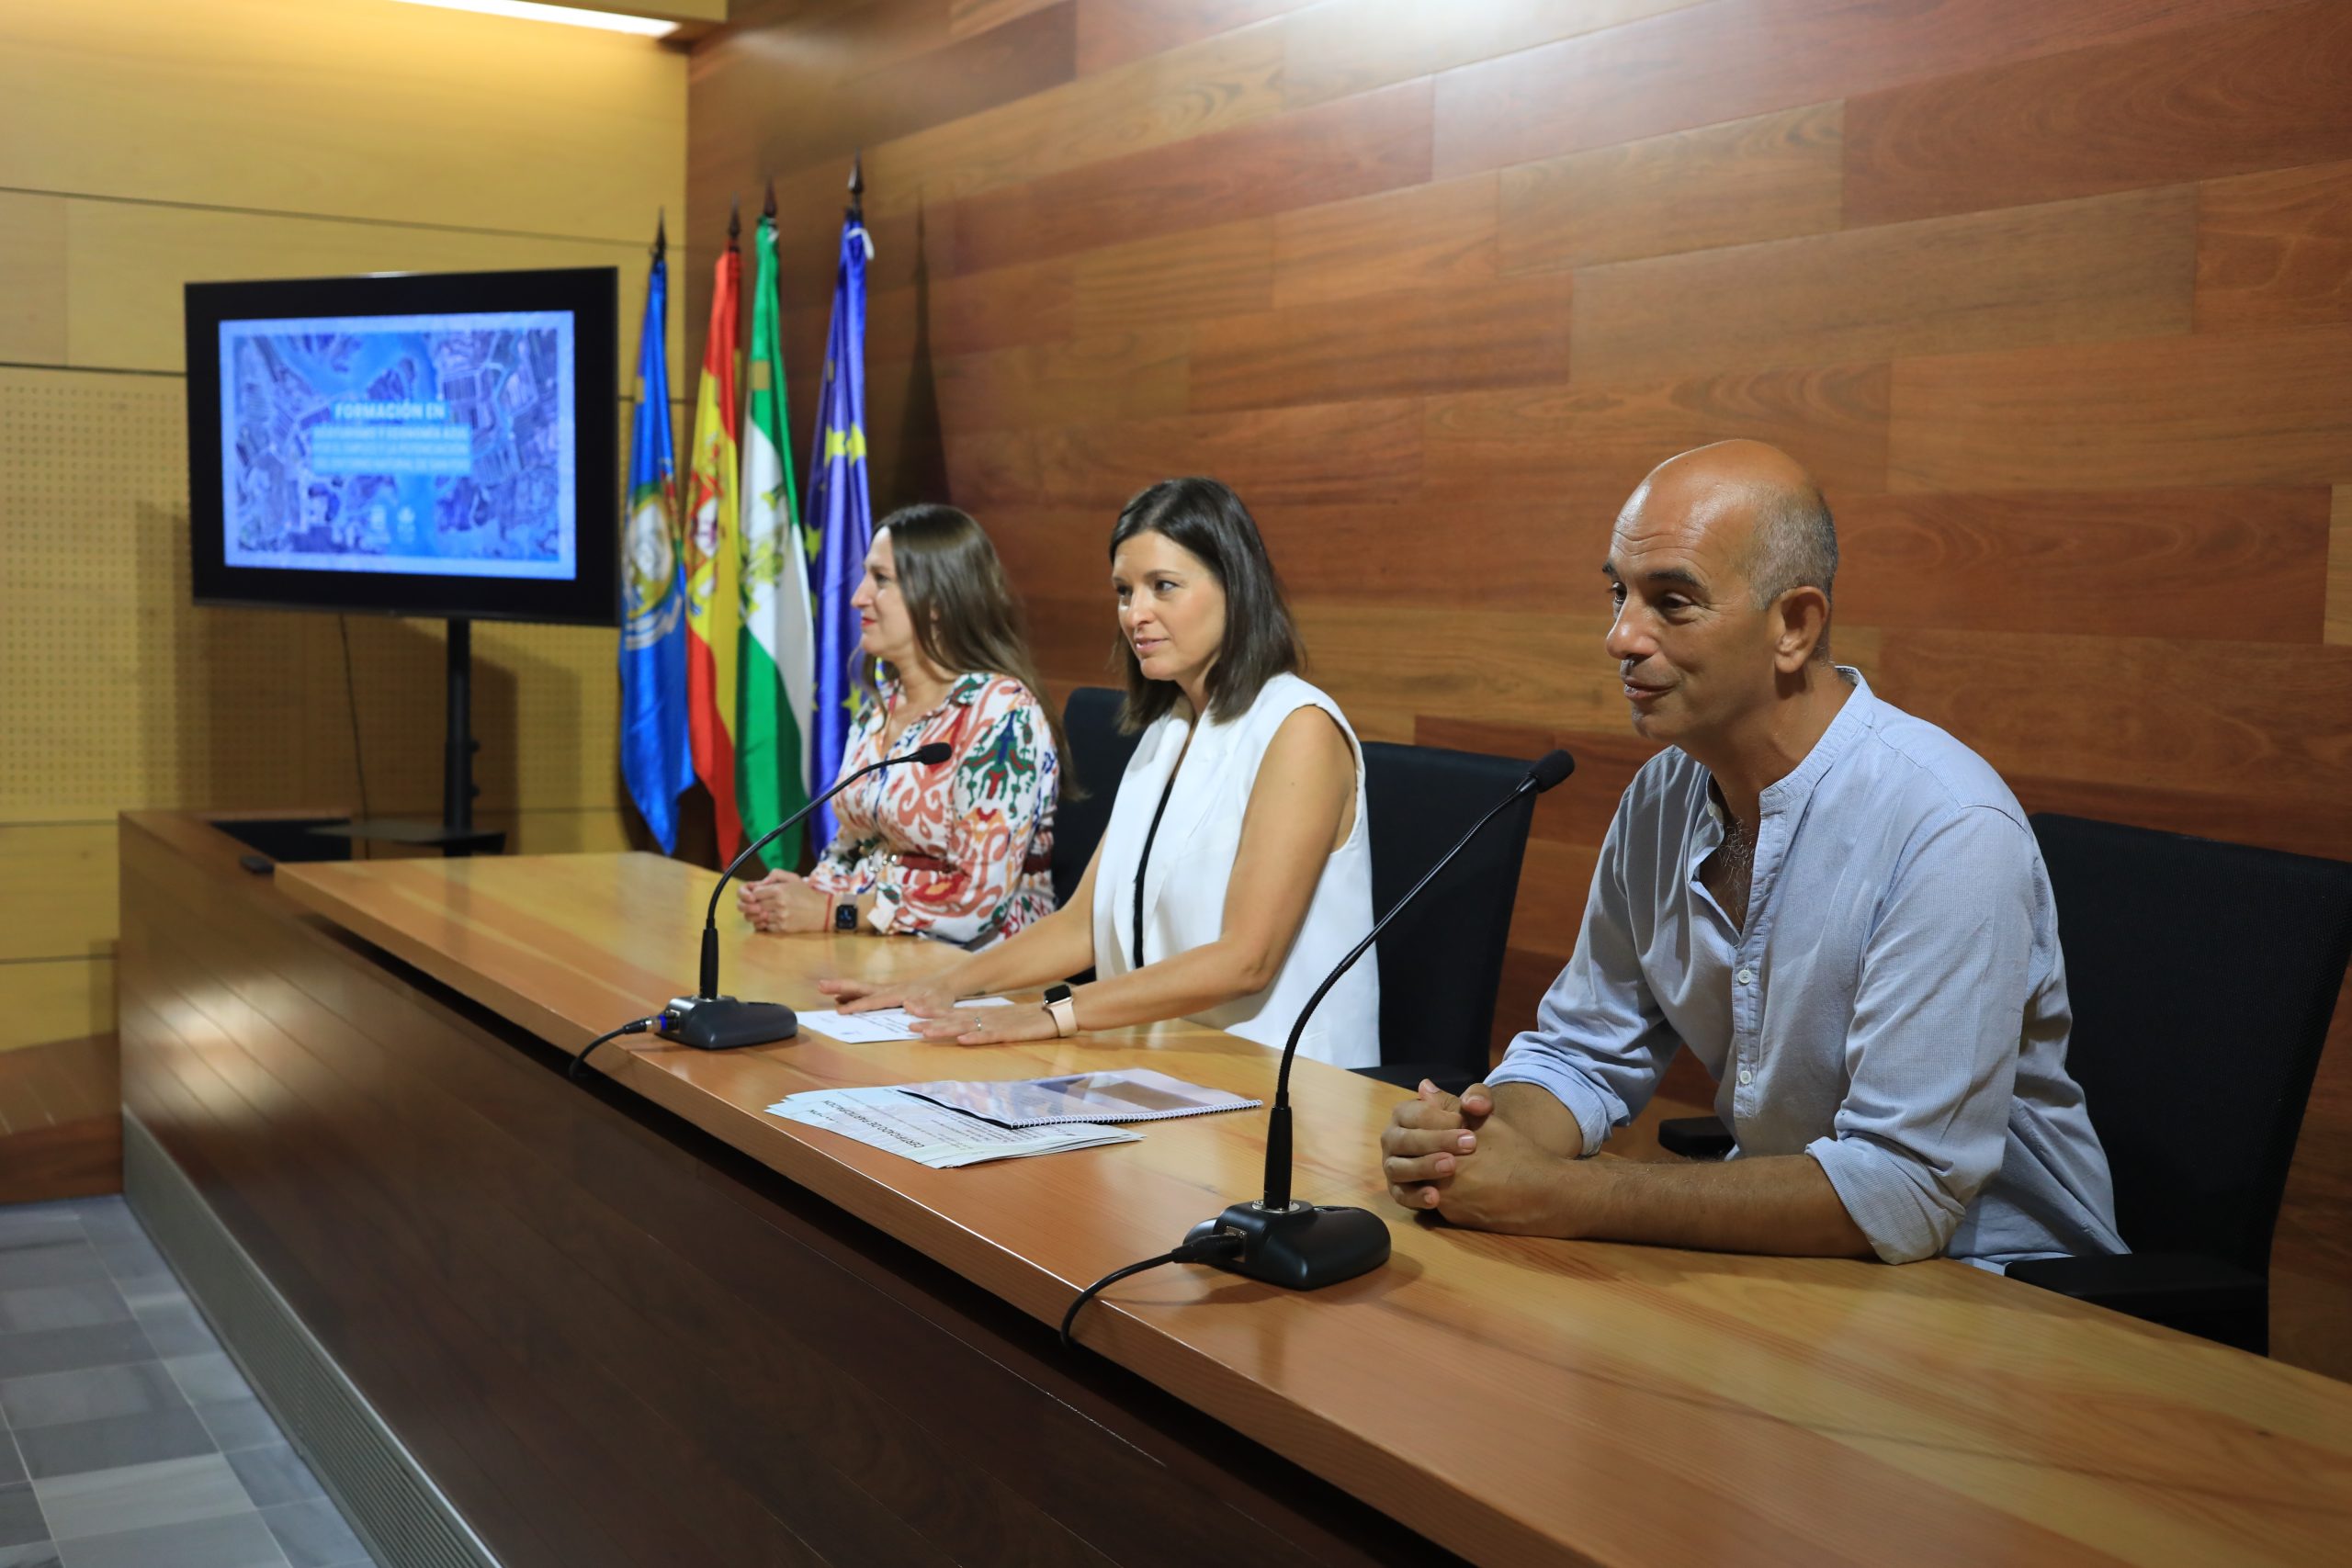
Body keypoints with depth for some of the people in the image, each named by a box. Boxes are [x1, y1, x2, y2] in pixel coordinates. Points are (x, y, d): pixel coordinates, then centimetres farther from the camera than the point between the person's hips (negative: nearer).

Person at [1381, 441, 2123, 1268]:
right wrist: (1479, 1138, -15)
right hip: (1776, 1245, 6)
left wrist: (1556, 1196, -27)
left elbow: (1900, 1189, -28)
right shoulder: (1663, 795, -1)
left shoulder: (1950, 831, -24)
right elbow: (1584, 1051, 9)